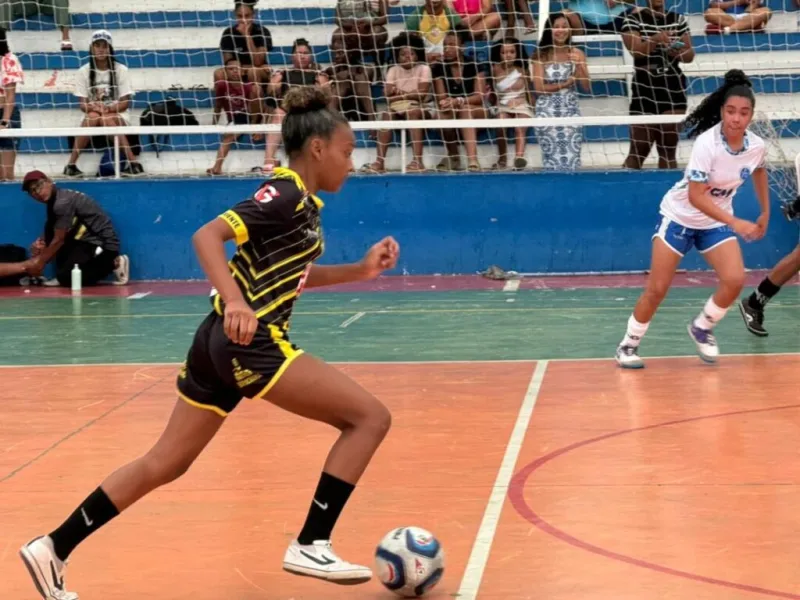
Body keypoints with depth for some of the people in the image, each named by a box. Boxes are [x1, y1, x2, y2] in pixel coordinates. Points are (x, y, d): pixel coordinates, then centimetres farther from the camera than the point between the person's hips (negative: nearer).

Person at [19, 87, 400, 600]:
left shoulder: (302, 202, 15)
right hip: (249, 343, -10)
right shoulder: (285, 194, -13)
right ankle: (311, 546, -7)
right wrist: (235, 302, -37)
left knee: (165, 464, 15)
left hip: (223, 342, 10)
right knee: (371, 416, -7)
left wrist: (361, 270, 18)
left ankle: (53, 549, 17)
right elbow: (207, 236, -24)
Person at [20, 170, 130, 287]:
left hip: (103, 243, -10)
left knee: (66, 277, -18)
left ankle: (113, 264, -6)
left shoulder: (63, 202, -19)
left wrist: (40, 263, -7)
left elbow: (59, 239, -15)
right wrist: (43, 244, -6)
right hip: (89, 239, 10)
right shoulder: (53, 201, 11)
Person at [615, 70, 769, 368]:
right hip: (679, 217, -4)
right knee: (657, 289, -5)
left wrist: (765, 213, 13)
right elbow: (696, 196, -31)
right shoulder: (707, 144, -29)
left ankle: (702, 328, 10)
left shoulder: (756, 146, -12)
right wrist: (736, 224, -37)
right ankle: (629, 344, 14)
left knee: (735, 280, -15)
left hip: (716, 222, 4)